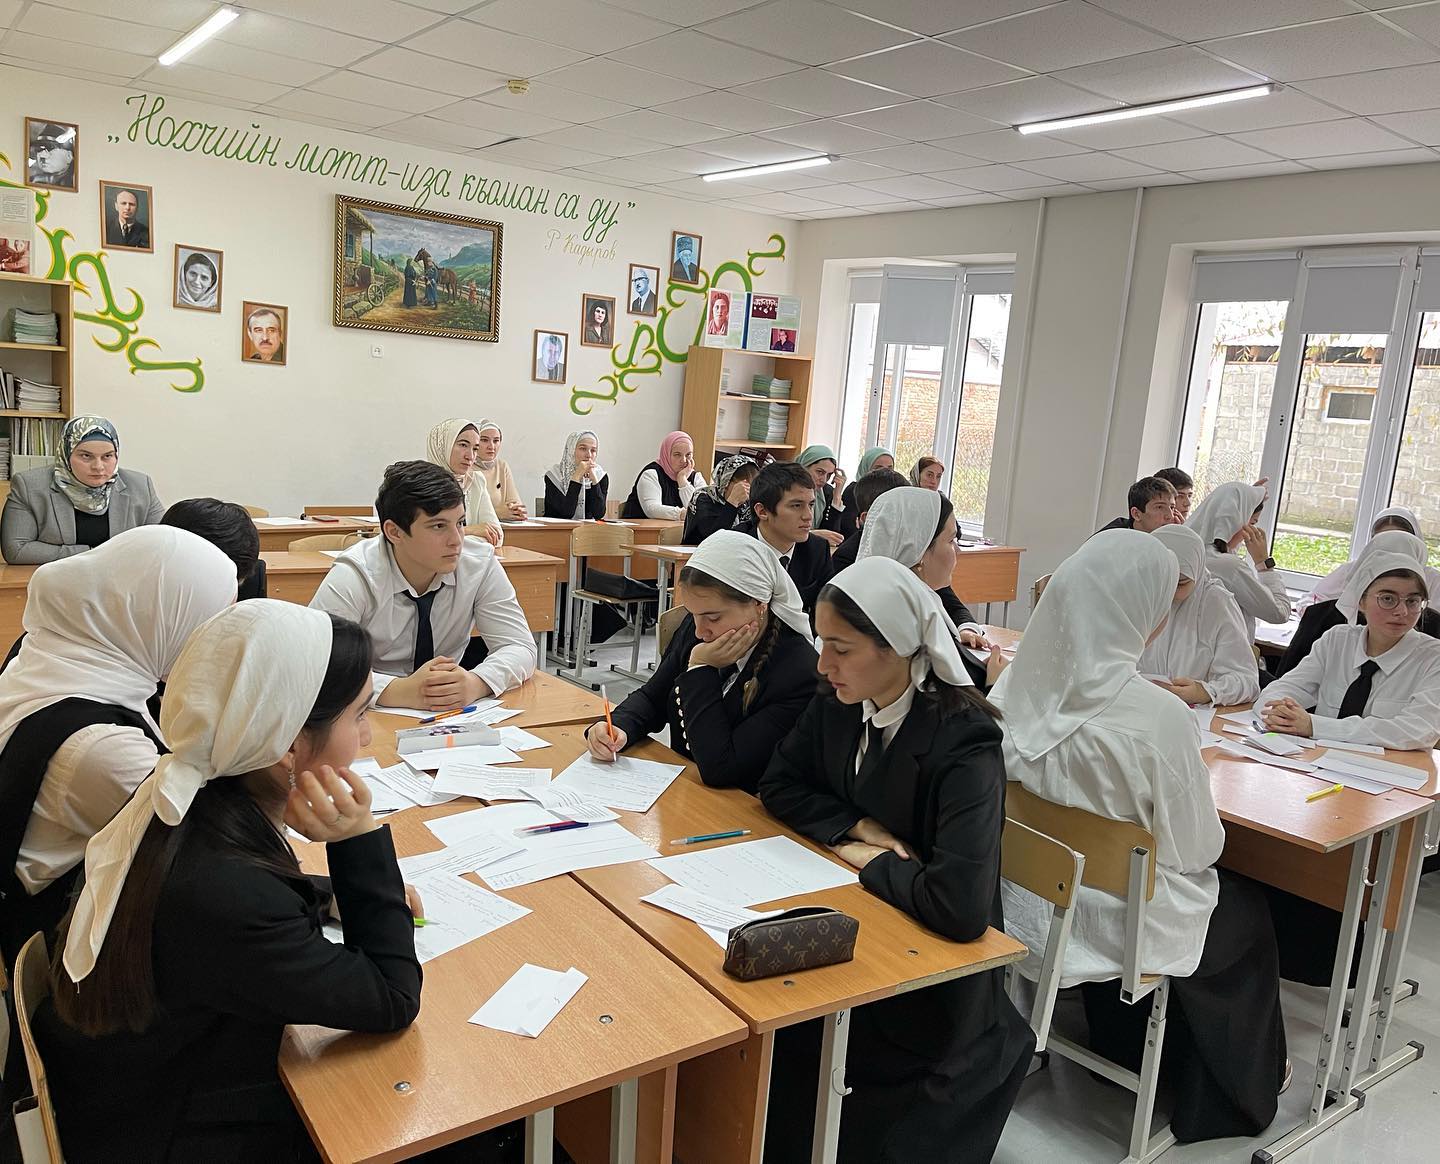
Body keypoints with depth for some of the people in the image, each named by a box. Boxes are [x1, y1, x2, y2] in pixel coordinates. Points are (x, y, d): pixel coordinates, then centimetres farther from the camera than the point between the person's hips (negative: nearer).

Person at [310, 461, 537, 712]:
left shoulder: (481, 563, -9)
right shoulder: (353, 578, -17)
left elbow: (520, 647, -8)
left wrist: (475, 683, -30)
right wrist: (399, 691, -38)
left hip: (451, 716, 1)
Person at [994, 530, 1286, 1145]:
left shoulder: (1018, 682, -14)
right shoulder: (1158, 716, -30)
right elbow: (1197, 848, -17)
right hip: (1114, 921, -5)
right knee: (1248, 909, 26)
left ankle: (1125, 1050, 50)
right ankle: (1237, 1090, 44)